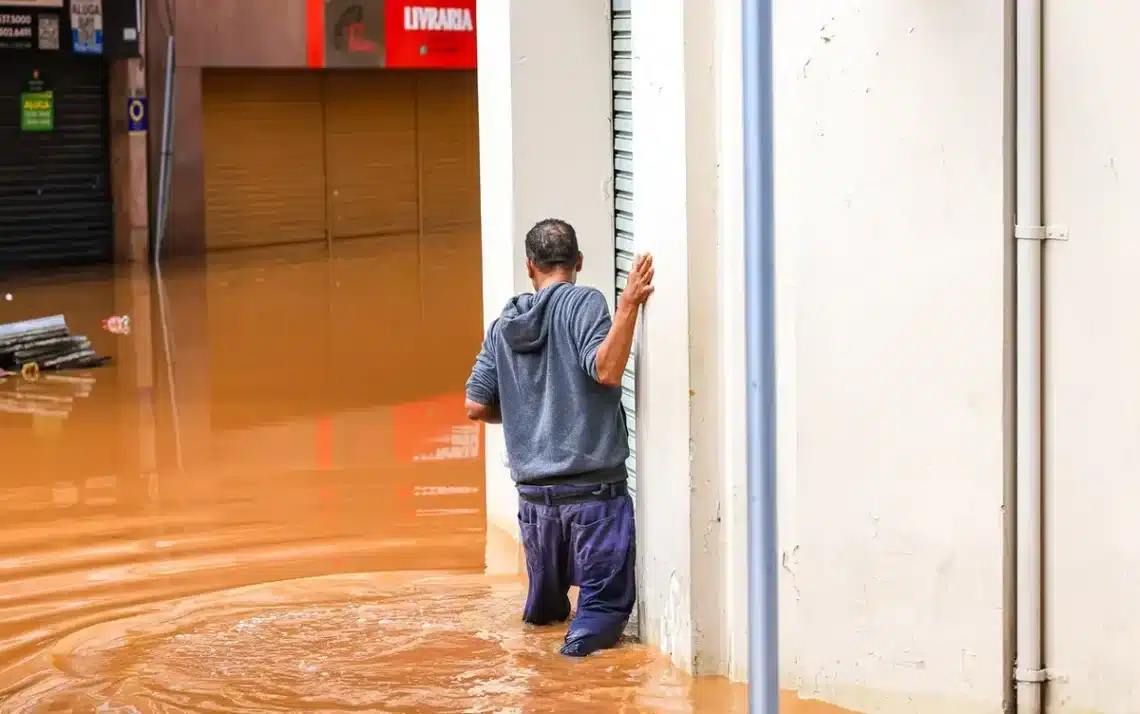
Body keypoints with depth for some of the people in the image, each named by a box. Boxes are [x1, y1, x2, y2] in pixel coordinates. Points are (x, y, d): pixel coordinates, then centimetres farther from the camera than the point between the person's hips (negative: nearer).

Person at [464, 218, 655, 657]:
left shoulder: (503, 325, 11)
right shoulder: (583, 302, -5)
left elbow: (476, 406, 10)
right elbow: (607, 370, -19)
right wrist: (628, 305, -21)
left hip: (534, 489, 5)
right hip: (594, 488, -5)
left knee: (545, 605, 24)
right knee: (608, 602, -5)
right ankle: (585, 635, -27)